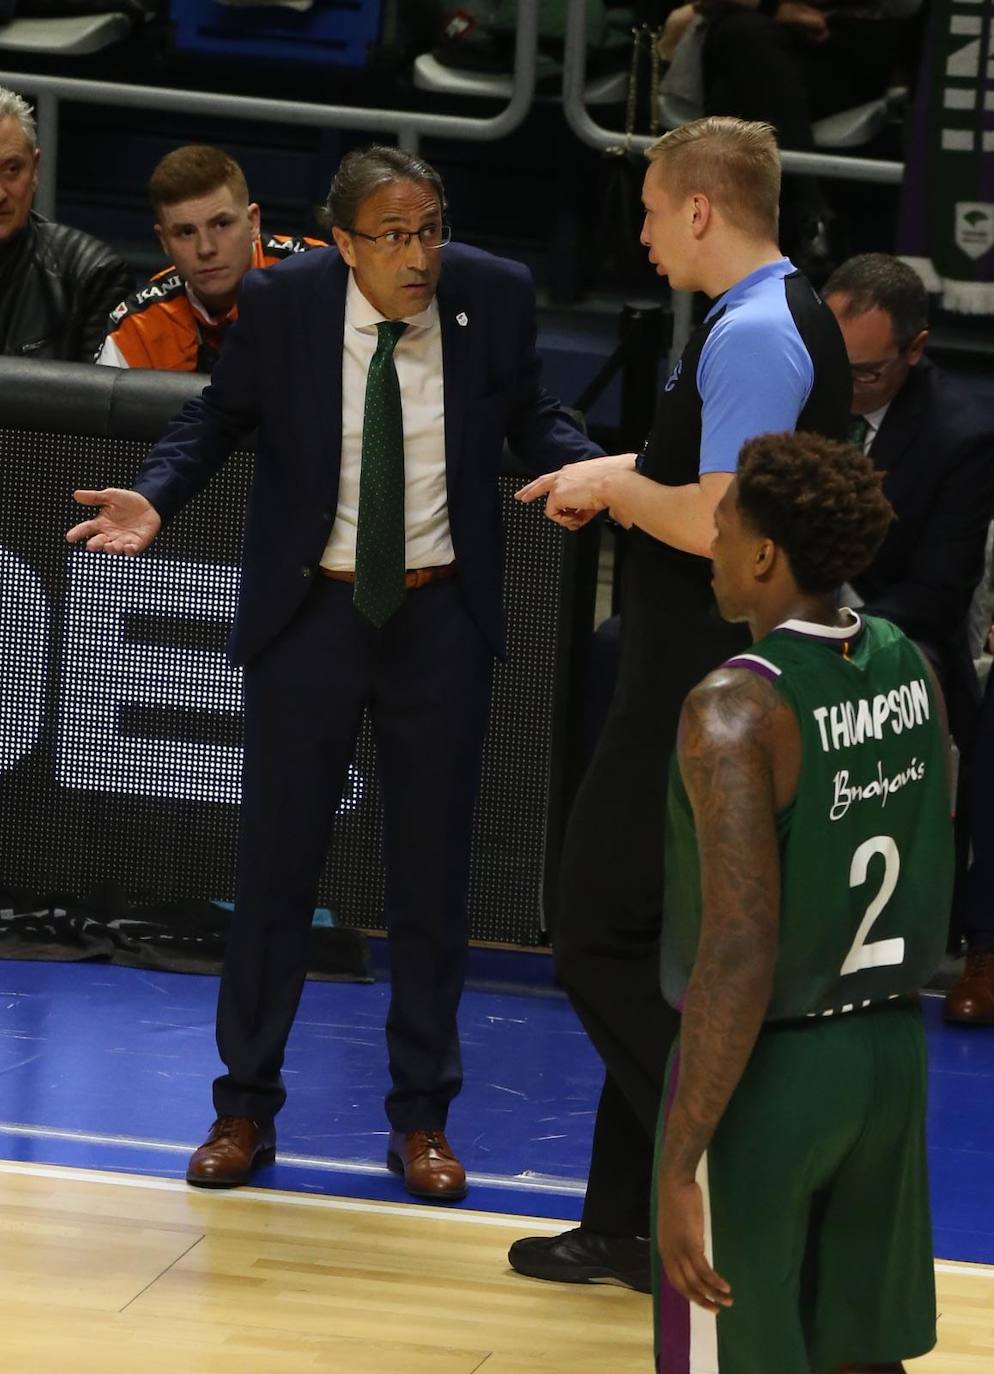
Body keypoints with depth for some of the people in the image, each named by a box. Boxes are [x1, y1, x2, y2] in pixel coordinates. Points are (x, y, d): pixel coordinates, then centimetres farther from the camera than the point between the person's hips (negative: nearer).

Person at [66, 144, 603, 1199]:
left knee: (432, 867, 8)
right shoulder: (281, 301, -12)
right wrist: (156, 496, -15)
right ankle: (246, 1105, 19)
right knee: (275, 856, 5)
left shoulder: (496, 295, -9)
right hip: (309, 609, -1)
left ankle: (420, 1118, 21)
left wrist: (596, 469, -16)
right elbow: (221, 414, 2)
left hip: (441, 614, 1)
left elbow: (530, 418, 5)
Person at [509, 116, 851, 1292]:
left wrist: (616, 486, -9)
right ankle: (635, 1222, 21)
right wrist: (624, 479, 13)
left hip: (698, 699, -10)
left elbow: (721, 523, -25)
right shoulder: (794, 319, 13)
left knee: (602, 939, -4)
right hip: (725, 681, 10)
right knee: (653, 950, 15)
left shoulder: (751, 337, -19)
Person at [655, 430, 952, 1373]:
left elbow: (739, 958, -25)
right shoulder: (909, 666, 1)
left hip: (767, 1067, -7)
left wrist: (678, 1168, -22)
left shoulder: (737, 709, -21)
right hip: (890, 1048, 7)